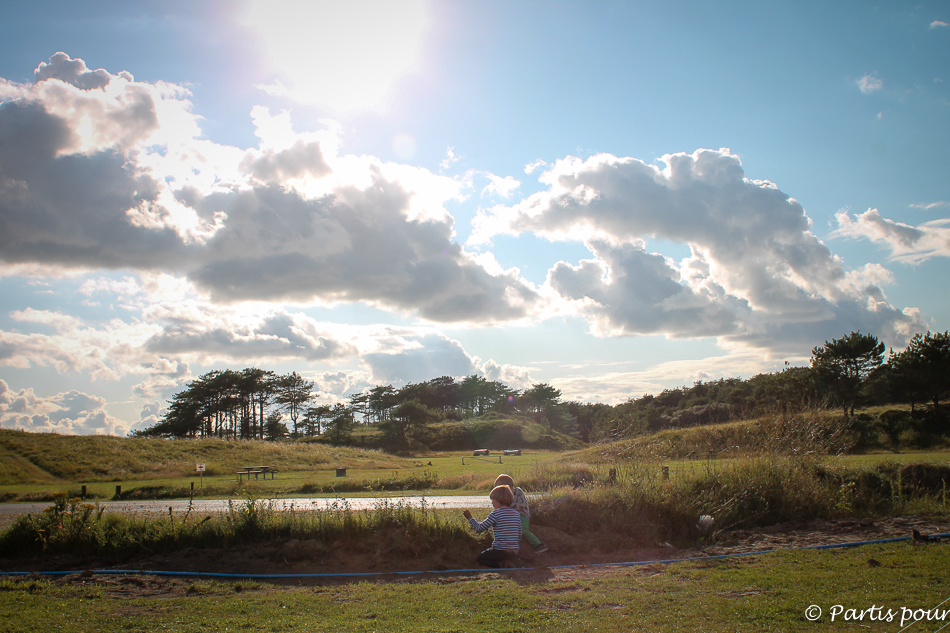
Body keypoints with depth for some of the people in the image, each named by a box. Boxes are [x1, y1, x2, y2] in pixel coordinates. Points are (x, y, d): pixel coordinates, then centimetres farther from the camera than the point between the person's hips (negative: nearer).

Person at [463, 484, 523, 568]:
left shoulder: (496, 513, -13)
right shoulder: (516, 513, 5)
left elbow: (480, 528, -9)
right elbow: (519, 536, 12)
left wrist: (470, 518, 7)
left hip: (500, 551, -6)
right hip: (514, 552, 6)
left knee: (480, 558, 18)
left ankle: (503, 563, -7)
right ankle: (514, 561, 4)